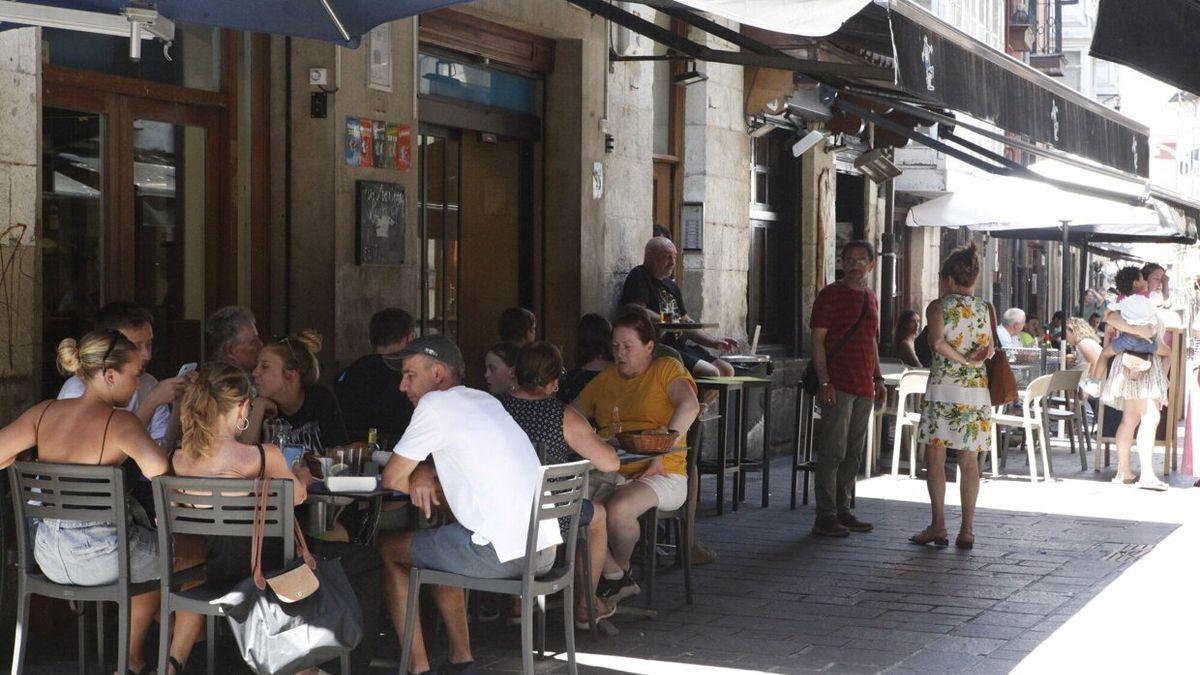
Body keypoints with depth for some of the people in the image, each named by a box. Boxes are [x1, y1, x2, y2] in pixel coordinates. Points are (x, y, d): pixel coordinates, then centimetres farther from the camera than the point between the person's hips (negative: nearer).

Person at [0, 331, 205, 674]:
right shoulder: (119, 421, -18)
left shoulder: (45, 412, -1)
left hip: (47, 556, 7)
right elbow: (159, 470, -34)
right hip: (100, 559, -7)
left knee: (155, 555, 34)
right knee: (195, 551, 19)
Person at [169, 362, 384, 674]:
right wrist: (302, 475, 23)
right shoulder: (266, 456, -20)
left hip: (218, 576, 5)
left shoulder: (177, 460, -10)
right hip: (270, 569, -5)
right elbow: (297, 496, 1)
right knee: (367, 561, 15)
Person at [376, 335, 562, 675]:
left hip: (500, 554, -8)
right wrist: (425, 474, 10)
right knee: (440, 542, 32)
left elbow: (391, 478, 1)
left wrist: (421, 479, 19)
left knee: (387, 546, 13)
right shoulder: (487, 401, 19)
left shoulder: (435, 404, -4)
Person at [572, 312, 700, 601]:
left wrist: (660, 454, -24)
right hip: (610, 474, 6)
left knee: (618, 509, -35)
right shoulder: (605, 379, 21)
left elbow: (689, 405, -16)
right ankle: (616, 578, -8)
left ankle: (620, 569, -1)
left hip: (661, 475, -5)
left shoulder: (666, 369, 3)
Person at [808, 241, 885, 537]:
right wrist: (824, 381, -17)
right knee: (833, 451, -9)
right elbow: (818, 340, -9)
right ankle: (825, 516, -6)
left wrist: (878, 378, 18)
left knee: (854, 453, 11)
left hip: (864, 387, 7)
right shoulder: (830, 295, -4)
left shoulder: (870, 298, 17)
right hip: (837, 386, -7)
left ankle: (842, 511, 19)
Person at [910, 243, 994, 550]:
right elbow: (991, 348, -3)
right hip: (978, 390, 3)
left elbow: (937, 342, -18)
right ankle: (967, 530, 6)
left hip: (943, 389, -3)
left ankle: (938, 525, 0)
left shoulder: (938, 306, -4)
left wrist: (963, 360, -10)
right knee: (969, 462, 6)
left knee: (935, 458, 4)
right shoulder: (987, 308, 7)